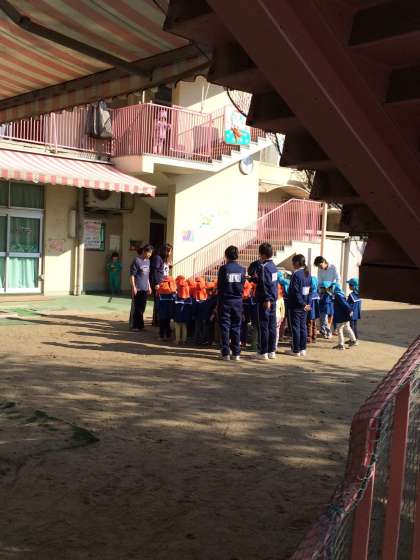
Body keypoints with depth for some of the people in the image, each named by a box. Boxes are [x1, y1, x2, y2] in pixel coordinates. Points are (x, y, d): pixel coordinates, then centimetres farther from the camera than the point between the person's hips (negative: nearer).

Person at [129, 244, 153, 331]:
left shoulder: (148, 261, 12)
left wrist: (149, 286, 18)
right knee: (136, 307, 0)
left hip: (145, 288, 7)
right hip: (137, 288, -7)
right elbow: (132, 275, -12)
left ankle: (140, 324, 21)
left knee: (142, 307, 12)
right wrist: (133, 287, -16)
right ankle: (134, 325, 9)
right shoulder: (137, 260, -11)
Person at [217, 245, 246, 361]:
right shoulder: (242, 269, 0)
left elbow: (219, 286, -4)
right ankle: (236, 353, 9)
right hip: (238, 301, 3)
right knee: (236, 327, 8)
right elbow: (243, 286, 6)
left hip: (225, 301, -2)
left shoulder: (223, 268, -8)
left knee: (225, 327, 3)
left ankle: (225, 353, 3)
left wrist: (218, 302, 5)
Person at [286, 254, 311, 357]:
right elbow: (310, 290, 10)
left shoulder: (296, 274, -16)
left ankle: (296, 350, 4)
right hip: (304, 305, 7)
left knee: (295, 327, -1)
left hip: (296, 305, -7)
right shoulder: (308, 273, 9)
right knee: (303, 326, 12)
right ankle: (303, 349, 17)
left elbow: (295, 291, -20)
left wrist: (303, 304, -14)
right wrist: (306, 303, 8)